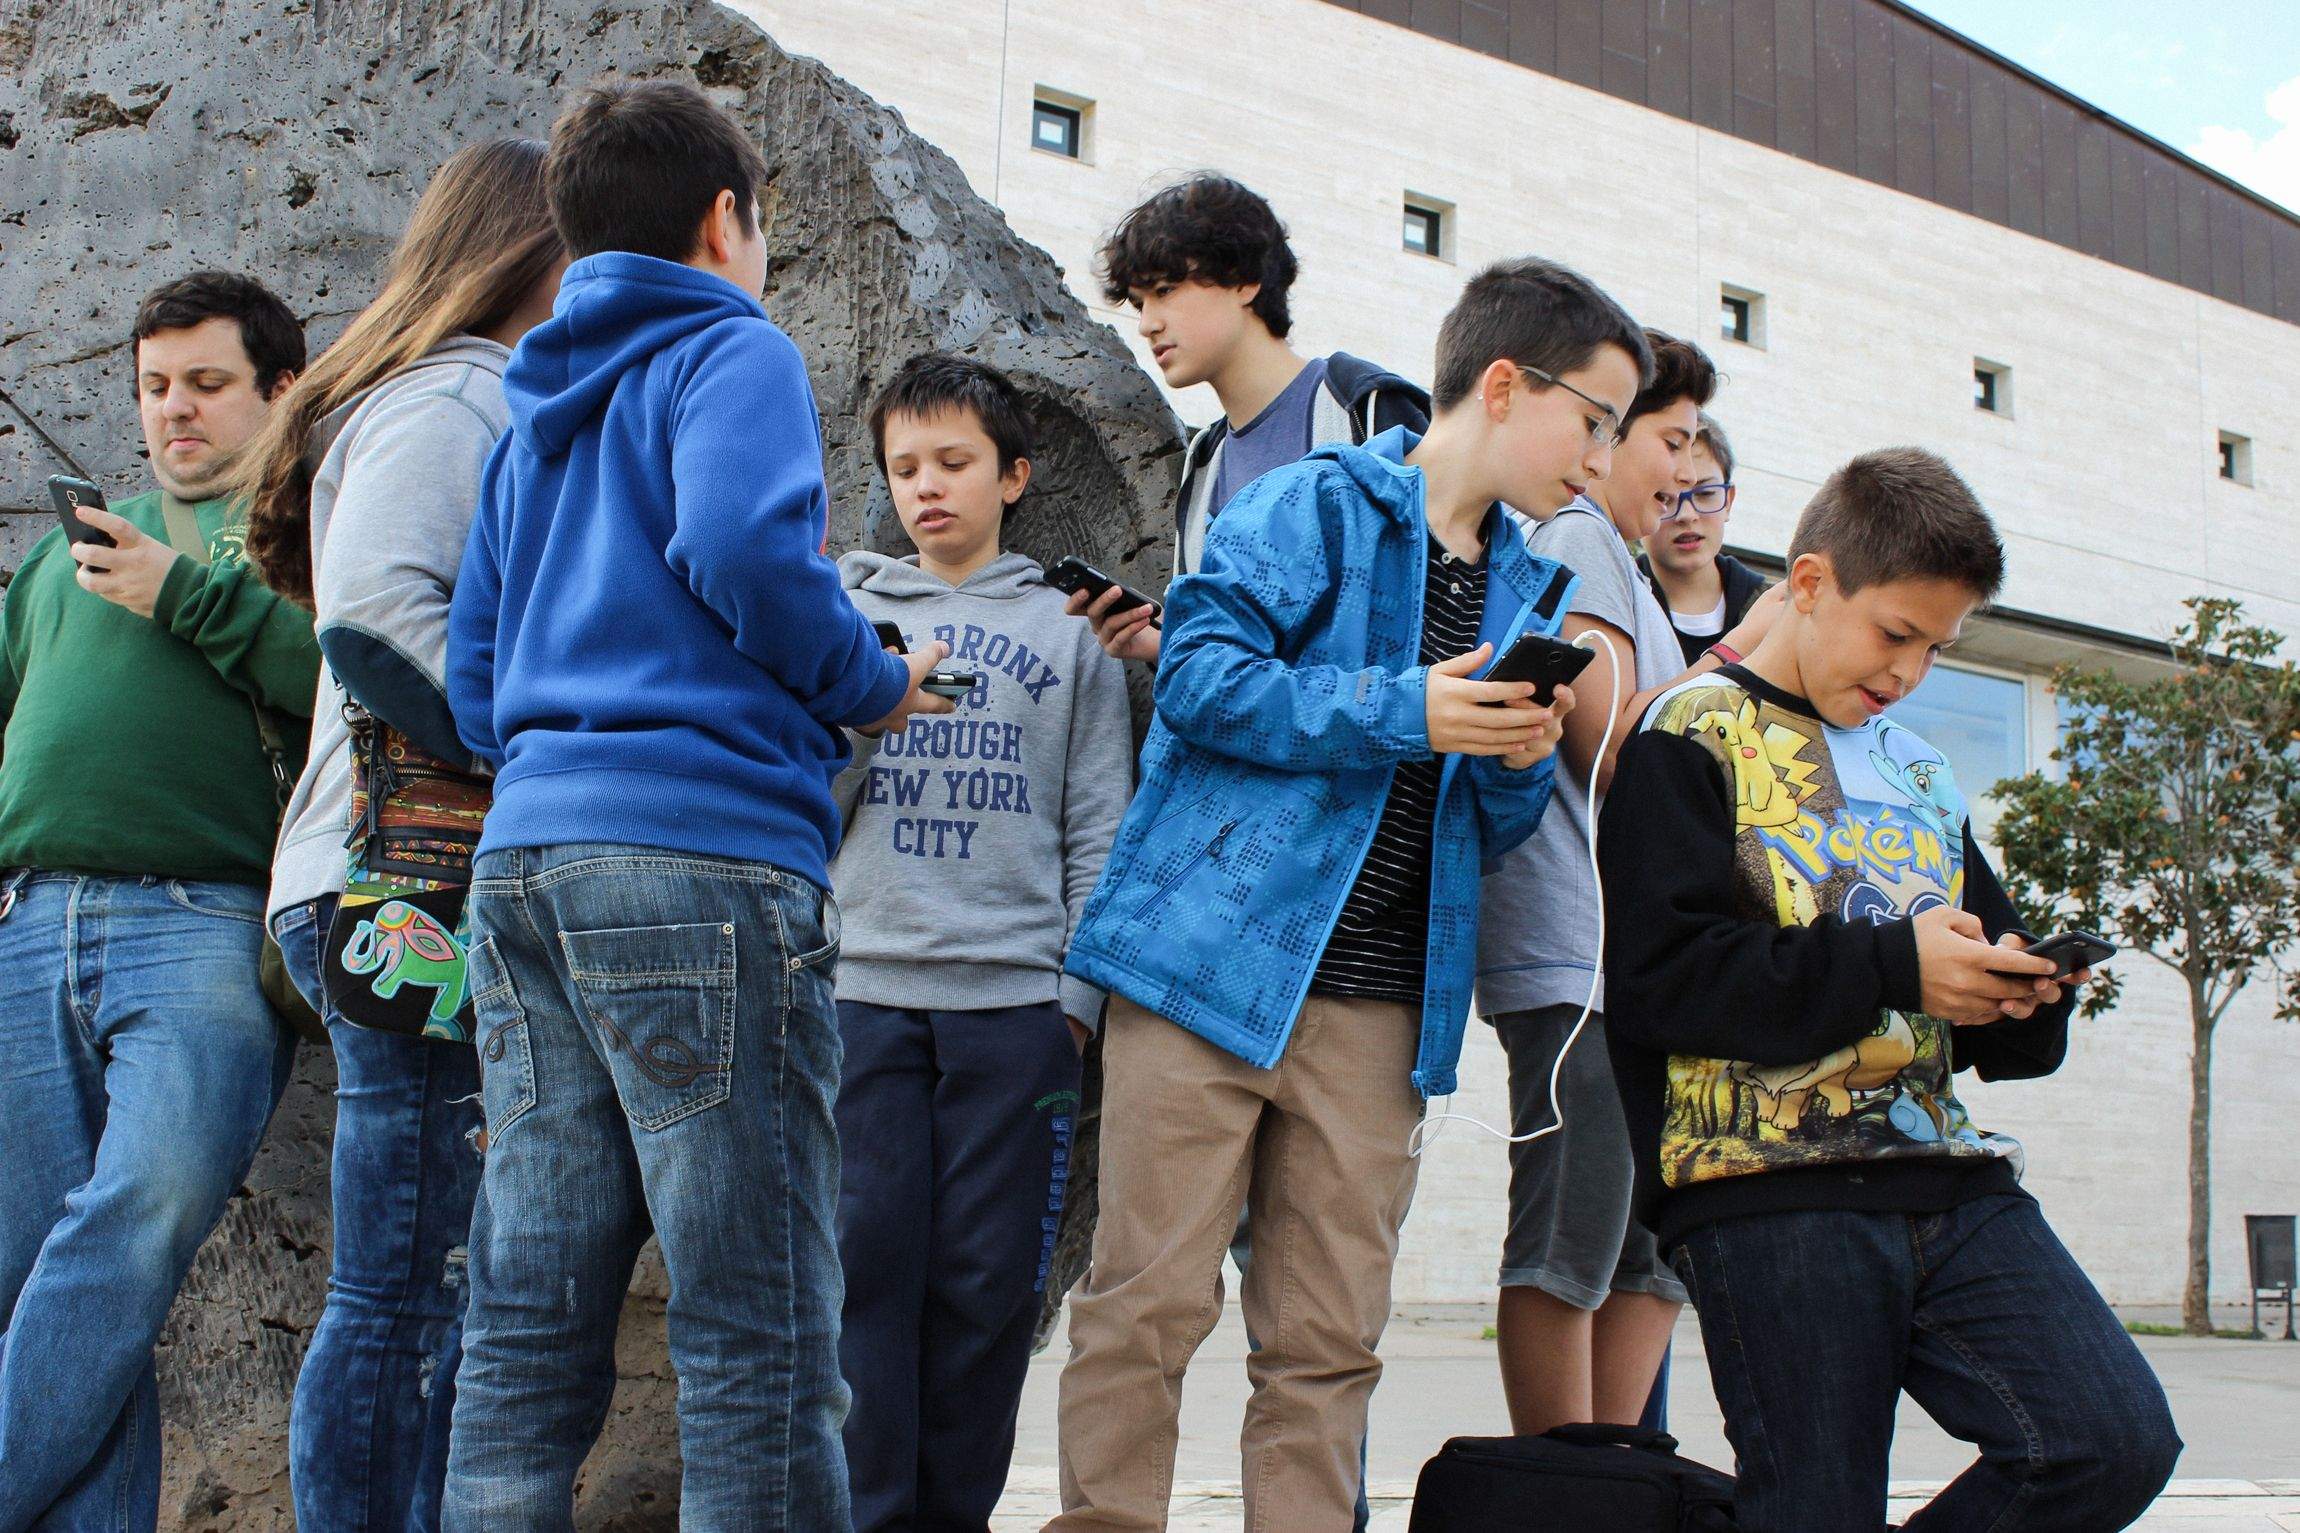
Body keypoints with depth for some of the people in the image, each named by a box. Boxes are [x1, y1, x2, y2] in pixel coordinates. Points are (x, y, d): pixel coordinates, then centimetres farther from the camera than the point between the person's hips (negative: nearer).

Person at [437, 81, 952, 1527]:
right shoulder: (732, 351, 3)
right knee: (760, 1348, -6)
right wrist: (874, 686, -3)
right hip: (704, 858, -8)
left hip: (525, 854, 8)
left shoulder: (536, 415, 26)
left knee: (529, 1336, 6)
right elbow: (743, 543, -17)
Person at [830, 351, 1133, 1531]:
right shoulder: (846, 615, 15)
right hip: (864, 989, 0)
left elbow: (1099, 827, 8)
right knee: (867, 1260, -4)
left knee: (989, 1275, 1)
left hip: (1014, 999, 0)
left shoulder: (1067, 631, 13)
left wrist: (1079, 995, 0)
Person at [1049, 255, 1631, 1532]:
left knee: (1327, 1340, 4)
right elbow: (1200, 676, -12)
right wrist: (1403, 710, -16)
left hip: (1376, 1007, 6)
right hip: (1216, 954, -6)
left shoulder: (1524, 590, 19)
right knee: (1149, 1298, -5)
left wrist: (1521, 762, 0)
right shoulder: (1315, 505, -1)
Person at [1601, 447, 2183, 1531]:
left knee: (2119, 1442, -7)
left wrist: (2020, 994, 5)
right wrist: (1893, 966, -13)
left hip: (1949, 1178, 7)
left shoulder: (1919, 775, 23)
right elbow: (1655, 977, -14)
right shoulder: (1694, 739, 1)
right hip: (1771, 1188, -6)